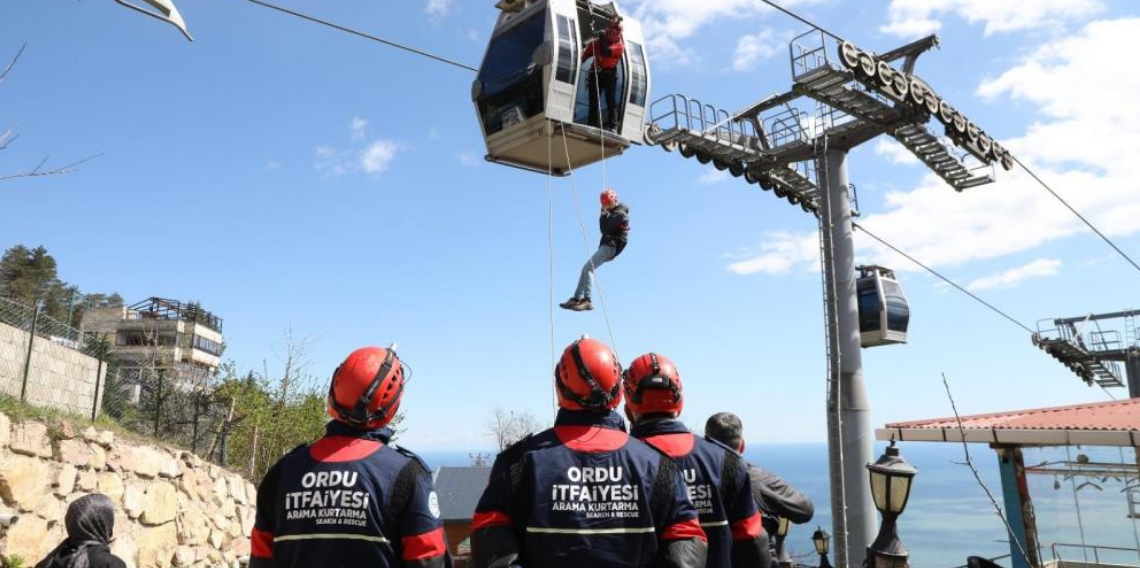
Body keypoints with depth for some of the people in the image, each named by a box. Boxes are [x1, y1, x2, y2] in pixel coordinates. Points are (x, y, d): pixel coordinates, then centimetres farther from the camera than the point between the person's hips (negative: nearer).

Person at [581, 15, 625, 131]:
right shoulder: (596, 42, 9)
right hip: (596, 73, 3)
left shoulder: (620, 46, -2)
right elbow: (584, 56, 8)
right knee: (593, 101, 2)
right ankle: (592, 124, 6)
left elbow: (606, 52, -19)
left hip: (610, 75, -3)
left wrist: (602, 38, -15)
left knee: (611, 101, -10)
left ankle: (612, 126, -13)